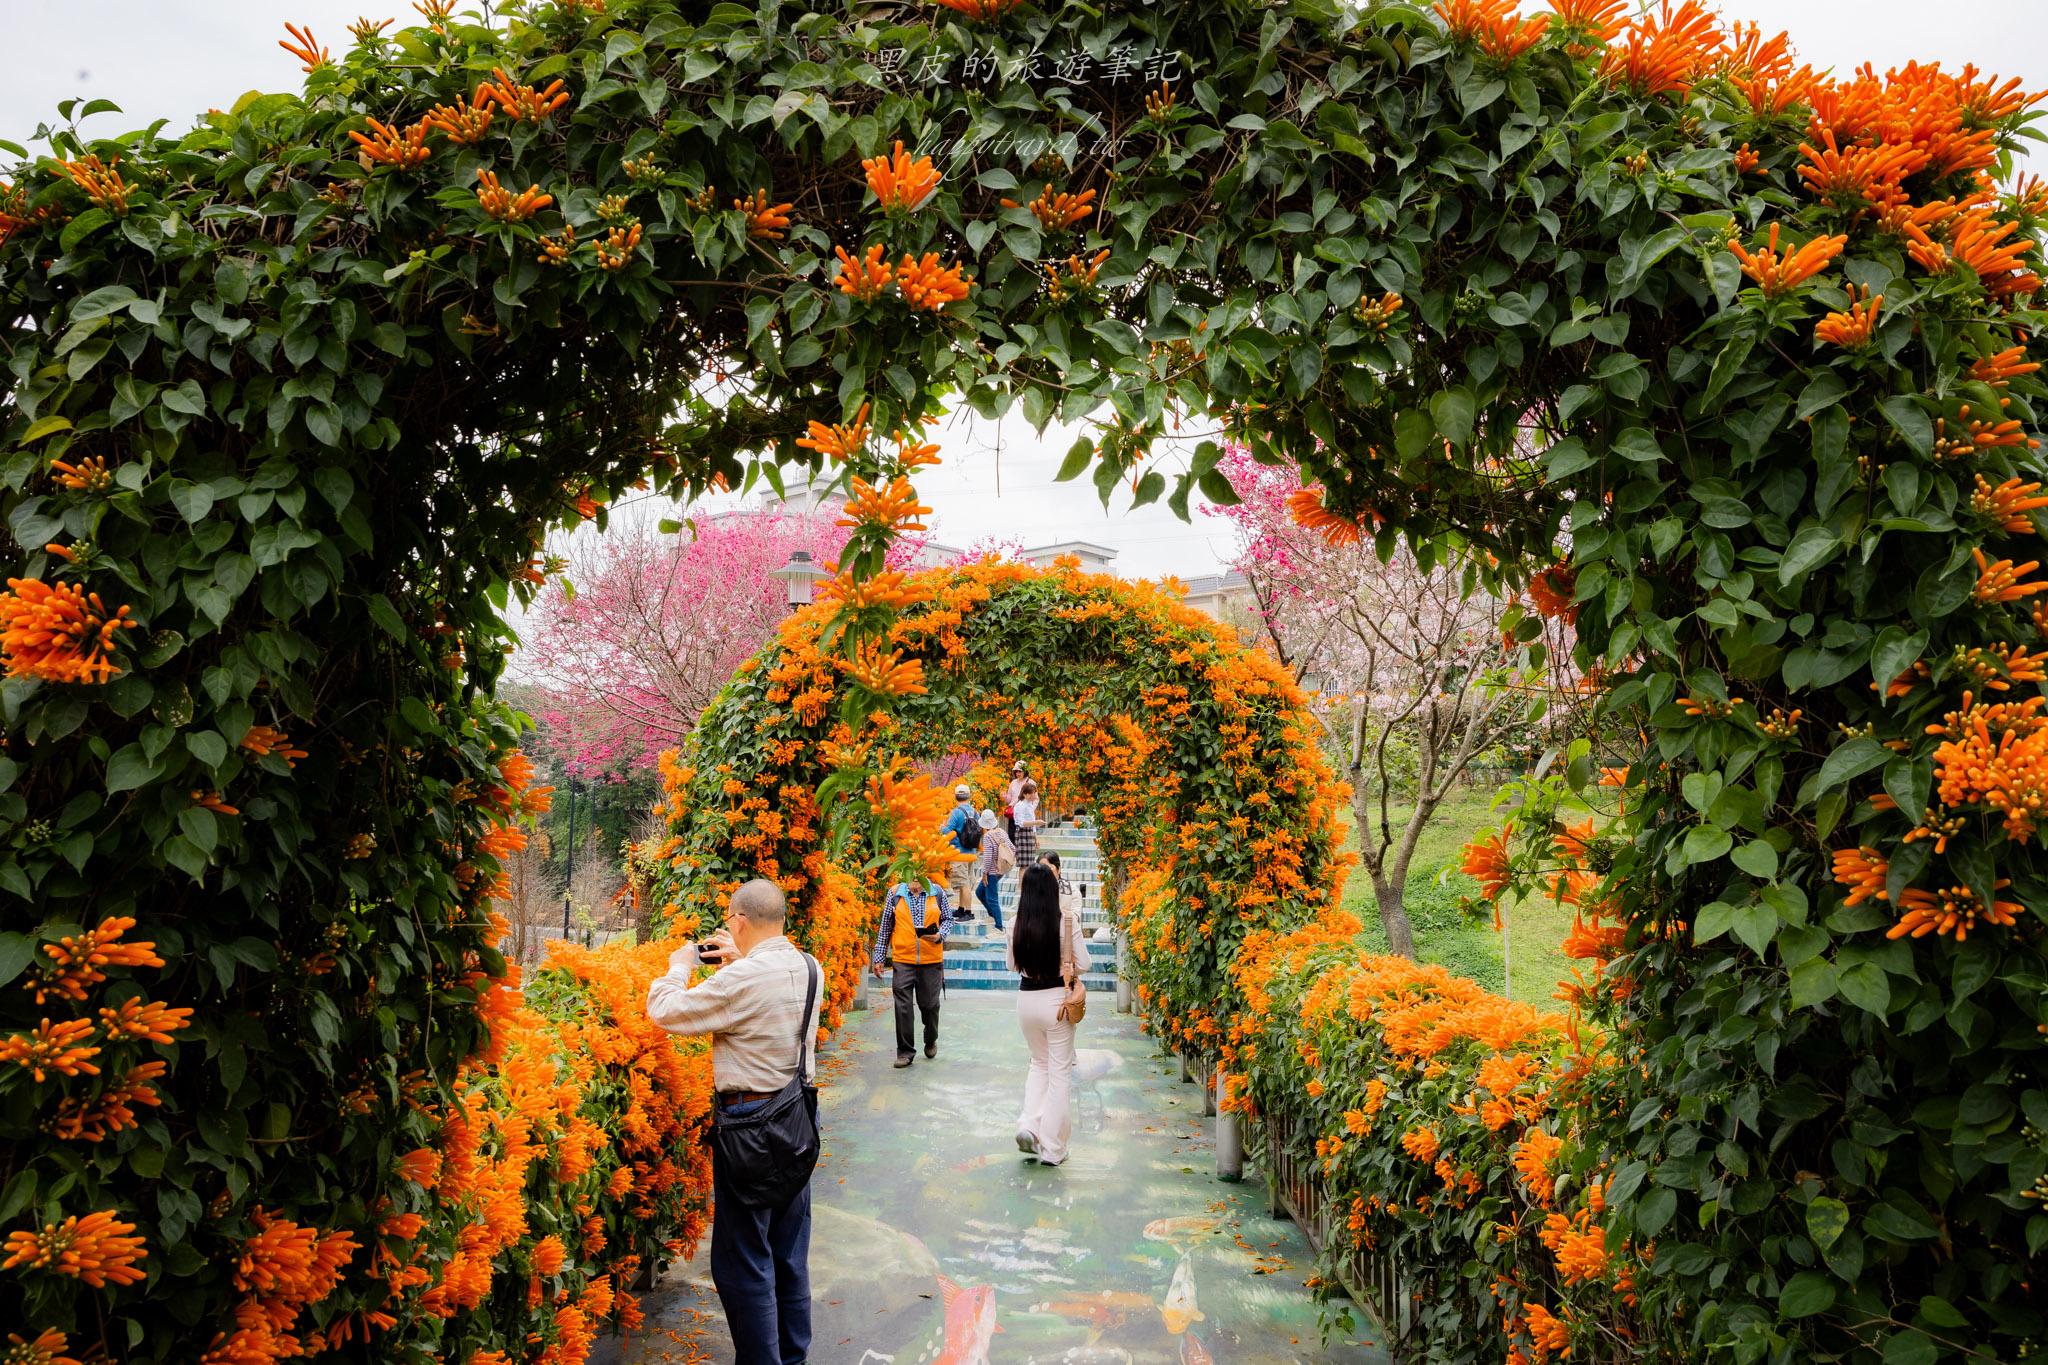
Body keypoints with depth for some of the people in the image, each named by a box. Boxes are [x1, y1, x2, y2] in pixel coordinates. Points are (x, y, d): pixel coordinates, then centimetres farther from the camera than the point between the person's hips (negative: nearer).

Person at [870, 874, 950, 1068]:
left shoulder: (937, 892, 1)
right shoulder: (895, 893, 0)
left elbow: (947, 918, 12)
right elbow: (885, 926, 7)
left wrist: (940, 935, -9)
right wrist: (879, 957, 7)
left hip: (932, 959, 1)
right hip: (902, 959, 0)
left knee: (929, 1004, 11)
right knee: (903, 1006, -2)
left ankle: (931, 1041, 36)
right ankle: (905, 1051, 9)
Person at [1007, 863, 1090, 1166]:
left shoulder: (1018, 925, -6)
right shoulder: (1068, 921, -13)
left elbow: (1012, 964, 6)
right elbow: (1083, 961, -6)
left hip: (1026, 999, 3)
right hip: (1056, 998, -3)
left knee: (1039, 1063, 25)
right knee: (1060, 1072, 9)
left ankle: (1029, 1124, 7)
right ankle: (1052, 1148, 11)